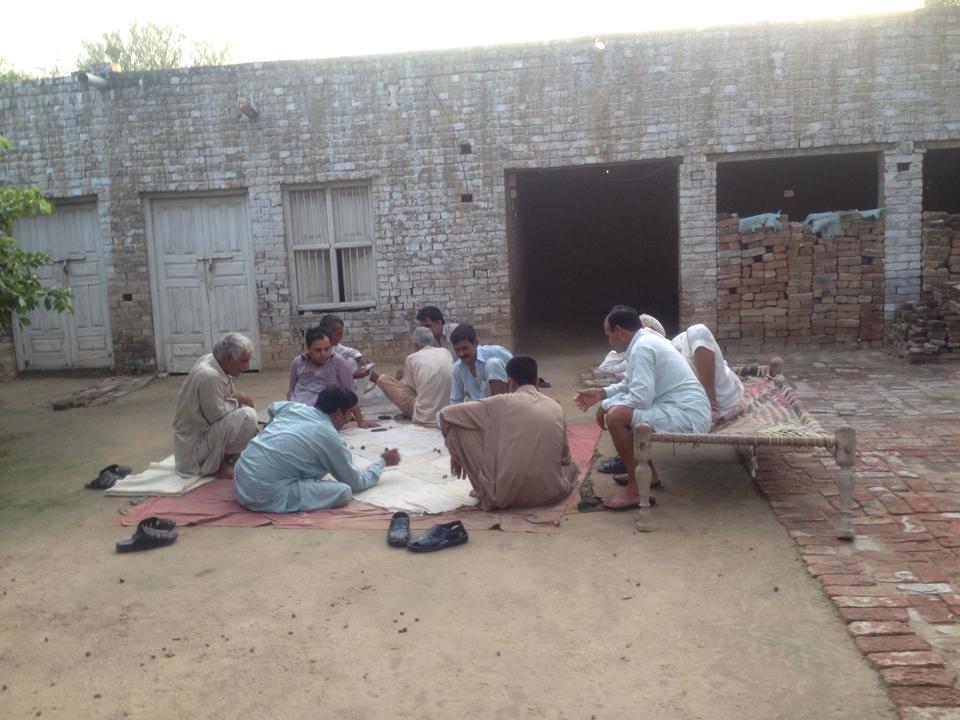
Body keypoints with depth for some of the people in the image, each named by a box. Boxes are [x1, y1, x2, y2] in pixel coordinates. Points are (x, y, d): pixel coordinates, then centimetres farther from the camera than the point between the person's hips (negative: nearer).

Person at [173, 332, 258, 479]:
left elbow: (228, 396, 13)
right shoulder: (209, 375, -28)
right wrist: (238, 400, -11)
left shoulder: (213, 361, 1)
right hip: (194, 444, -10)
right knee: (248, 416, -23)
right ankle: (217, 466, -7)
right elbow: (216, 414, -23)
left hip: (203, 429, 10)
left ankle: (224, 455, 12)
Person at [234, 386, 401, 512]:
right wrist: (382, 462, 22)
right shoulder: (330, 437, -7)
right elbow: (356, 482, 7)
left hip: (239, 479, 8)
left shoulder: (295, 406, 10)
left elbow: (272, 408, 37)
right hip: (265, 494, -8)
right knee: (344, 491, -11)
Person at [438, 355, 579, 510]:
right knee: (570, 464, 38)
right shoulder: (555, 407, 7)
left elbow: (446, 414, 3)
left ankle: (489, 493, 11)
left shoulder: (501, 403, -2)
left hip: (504, 495, -6)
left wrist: (456, 454, 18)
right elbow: (564, 456, 16)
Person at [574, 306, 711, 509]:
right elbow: (631, 384, 26)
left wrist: (605, 405, -10)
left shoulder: (641, 347, -17)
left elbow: (641, 398, -25)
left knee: (615, 416, -23)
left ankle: (636, 490, -13)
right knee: (618, 407, 21)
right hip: (686, 409, 11)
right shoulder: (647, 338, 15)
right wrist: (602, 393, 13)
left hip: (688, 415, -11)